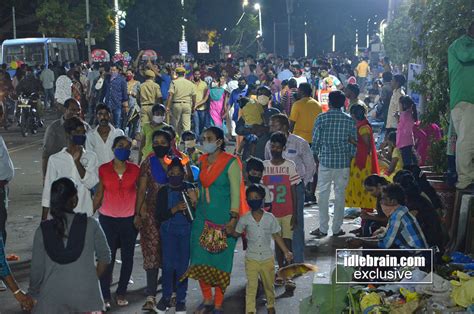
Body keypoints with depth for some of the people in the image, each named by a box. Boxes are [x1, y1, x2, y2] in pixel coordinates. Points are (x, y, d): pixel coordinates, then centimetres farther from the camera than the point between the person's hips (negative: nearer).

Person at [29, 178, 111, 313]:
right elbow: (105, 257, 6)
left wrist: (33, 294, 19)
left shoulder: (43, 230, -1)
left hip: (52, 296, 1)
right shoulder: (90, 224, -3)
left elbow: (37, 269, 3)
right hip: (86, 294, -1)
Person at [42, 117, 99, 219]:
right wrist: (44, 219, 3)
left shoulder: (91, 157, 4)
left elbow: (91, 183, -8)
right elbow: (48, 190, 5)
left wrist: (77, 161, -15)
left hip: (85, 215, 1)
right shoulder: (55, 159, 2)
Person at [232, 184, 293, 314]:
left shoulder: (270, 218, -6)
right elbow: (236, 233, 6)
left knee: (269, 285, 16)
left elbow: (277, 236, 2)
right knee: (251, 286, -6)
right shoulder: (245, 219, -6)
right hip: (251, 258, -1)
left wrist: (286, 252, 1)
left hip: (267, 258, 1)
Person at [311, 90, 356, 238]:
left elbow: (315, 141, -3)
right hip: (343, 162, 1)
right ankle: (337, 228, 12)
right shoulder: (349, 121, 0)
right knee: (340, 194, 8)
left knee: (323, 194, 5)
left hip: (325, 161, -1)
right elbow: (353, 143, 3)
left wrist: (316, 157, 10)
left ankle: (323, 228, 6)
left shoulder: (322, 118, -5)